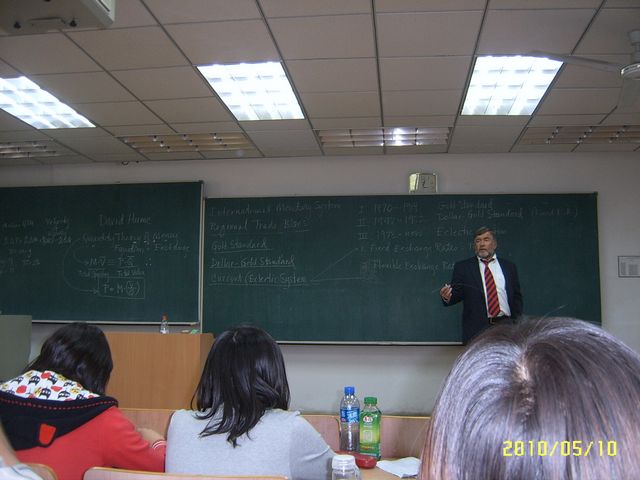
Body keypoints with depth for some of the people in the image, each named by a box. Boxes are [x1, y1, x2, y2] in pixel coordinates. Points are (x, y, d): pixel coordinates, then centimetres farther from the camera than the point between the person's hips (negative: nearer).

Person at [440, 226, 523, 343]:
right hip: (477, 330, -2)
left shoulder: (509, 266, 13)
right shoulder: (462, 267, 6)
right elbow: (456, 294, 2)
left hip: (506, 326, 2)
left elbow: (517, 297, 14)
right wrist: (447, 297, -20)